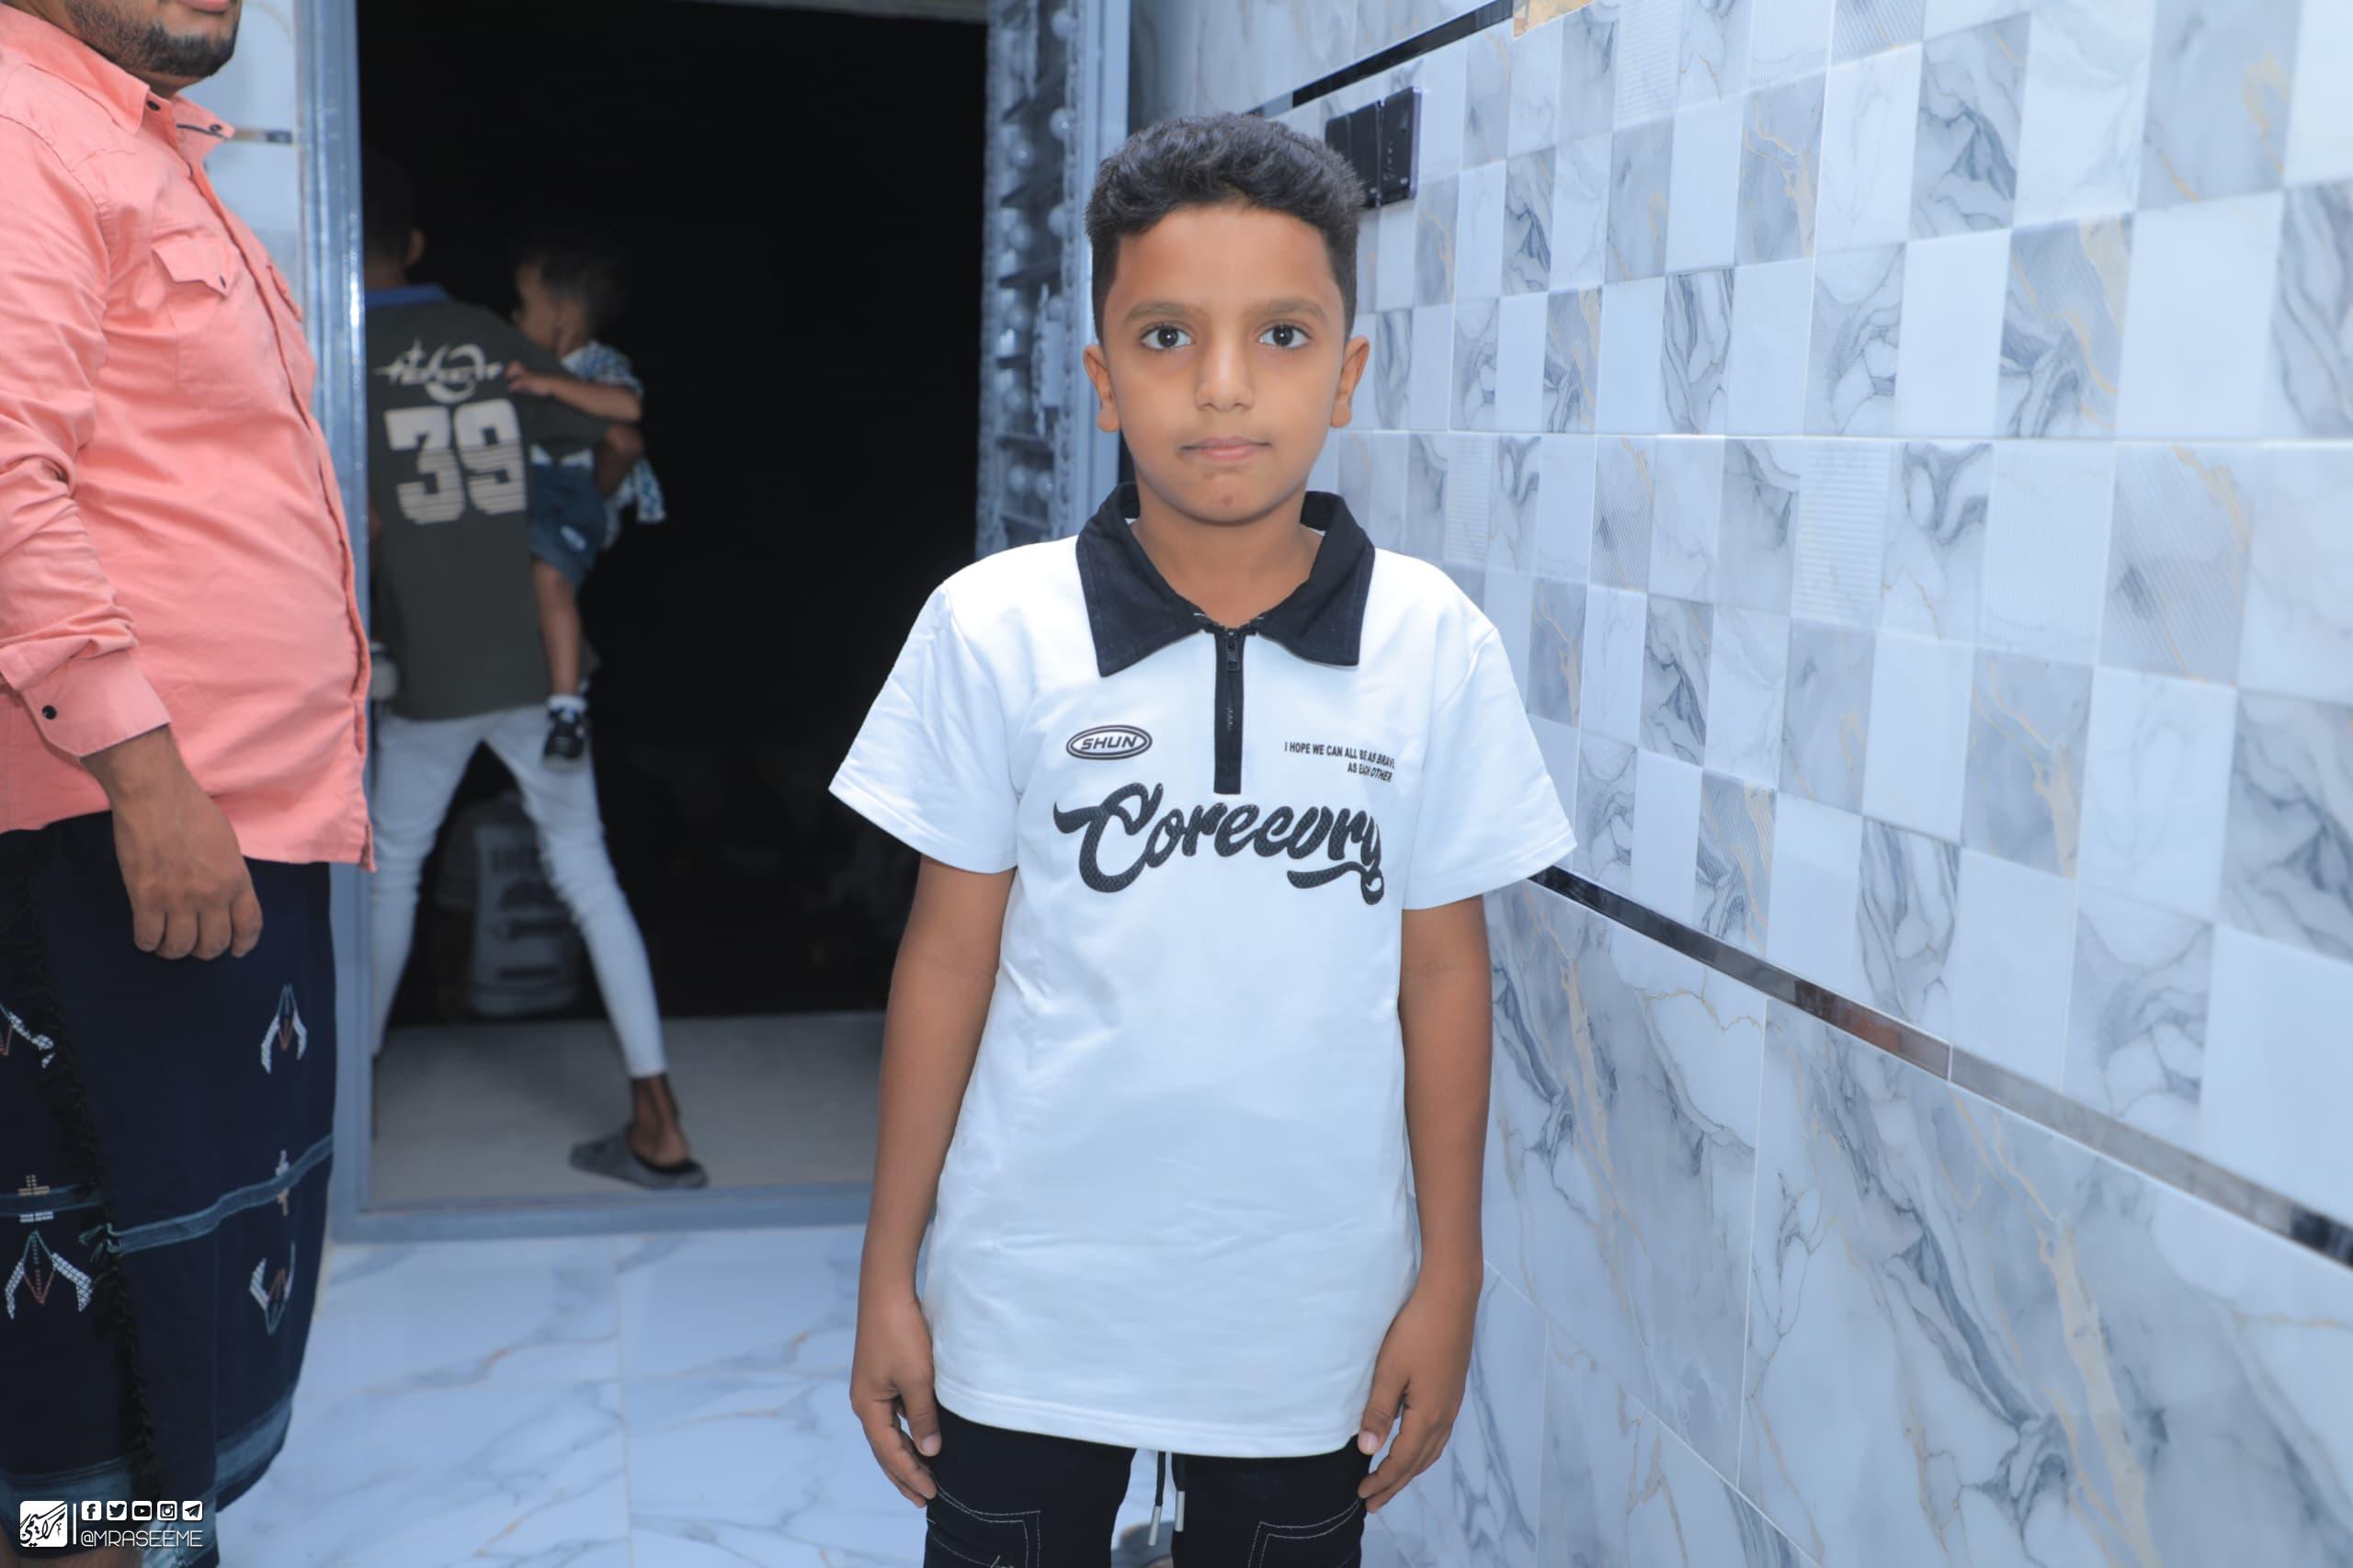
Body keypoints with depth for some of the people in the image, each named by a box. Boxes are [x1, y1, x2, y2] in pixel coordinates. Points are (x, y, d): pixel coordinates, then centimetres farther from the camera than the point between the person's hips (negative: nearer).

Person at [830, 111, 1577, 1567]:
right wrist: (887, 1273, 0)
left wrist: (1450, 1275, 2)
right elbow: (950, 956, -4)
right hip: (1031, 1307, 0)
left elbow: (1442, 970, -1)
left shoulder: (1433, 643, -8)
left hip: (1310, 1317, 1)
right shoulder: (993, 629, -10)